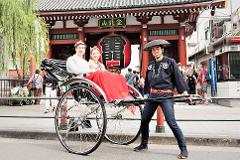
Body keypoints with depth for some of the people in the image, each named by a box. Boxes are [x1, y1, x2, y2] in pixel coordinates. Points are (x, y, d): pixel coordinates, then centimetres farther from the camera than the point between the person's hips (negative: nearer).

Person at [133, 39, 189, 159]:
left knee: (171, 122, -13)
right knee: (144, 120, 10)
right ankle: (144, 144, 29)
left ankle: (183, 149, -2)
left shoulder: (170, 62, -1)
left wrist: (184, 91, -12)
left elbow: (178, 77, -5)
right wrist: (145, 93, 22)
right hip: (152, 95, 6)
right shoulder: (150, 65, 15)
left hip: (166, 95, -6)